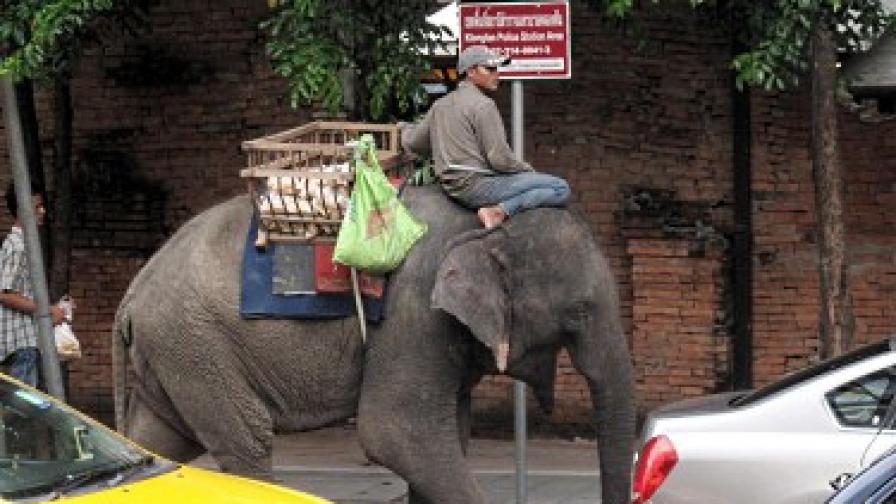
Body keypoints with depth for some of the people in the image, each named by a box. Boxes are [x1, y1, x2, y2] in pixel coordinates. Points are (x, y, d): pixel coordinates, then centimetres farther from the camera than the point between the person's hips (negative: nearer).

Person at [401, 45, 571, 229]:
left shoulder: (440, 105, 13)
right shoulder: (483, 105, -12)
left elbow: (413, 143, 19)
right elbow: (500, 159, -16)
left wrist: (405, 128, 42)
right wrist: (529, 170, 2)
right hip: (477, 184, -9)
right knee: (561, 189, -15)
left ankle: (501, 209, 2)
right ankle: (502, 210, -23)